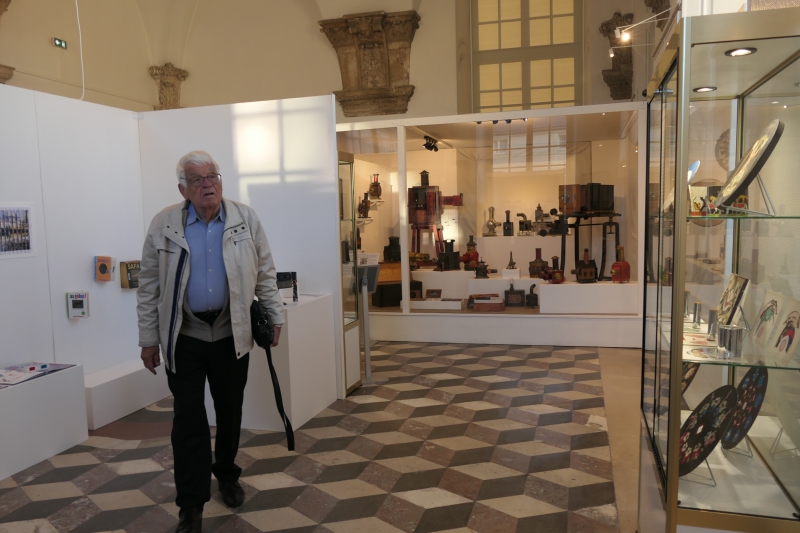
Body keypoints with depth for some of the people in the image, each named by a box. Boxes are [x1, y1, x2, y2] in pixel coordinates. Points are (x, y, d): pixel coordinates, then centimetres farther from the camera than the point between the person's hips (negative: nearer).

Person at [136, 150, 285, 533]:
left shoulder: (245, 219, -1)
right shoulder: (163, 225, -4)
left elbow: (265, 272, 5)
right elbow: (149, 286, 0)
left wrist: (274, 316, 5)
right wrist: (148, 339, 0)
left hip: (231, 334, 1)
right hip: (183, 337, -1)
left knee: (230, 412, 13)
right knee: (188, 418, 1)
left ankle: (227, 476, 37)